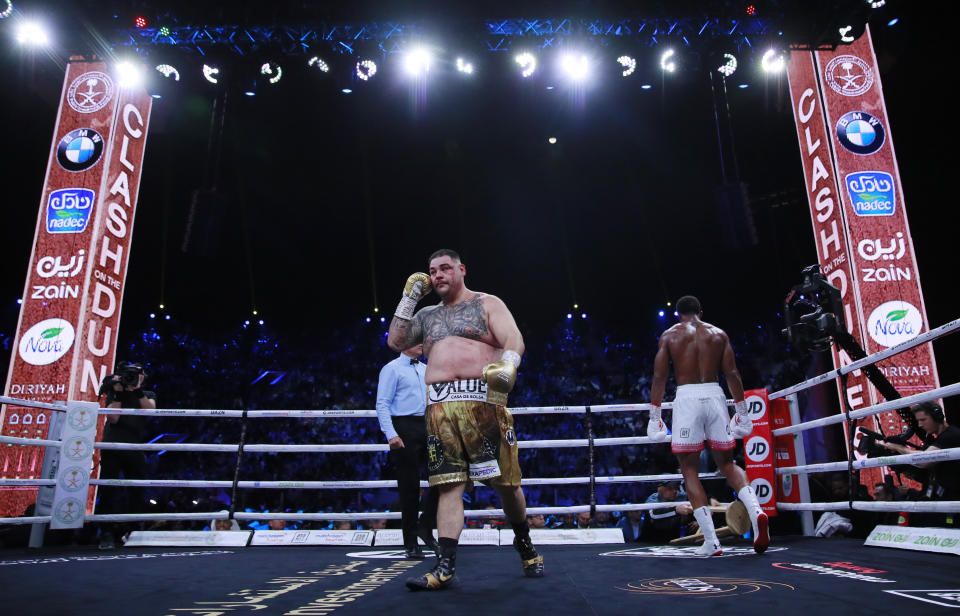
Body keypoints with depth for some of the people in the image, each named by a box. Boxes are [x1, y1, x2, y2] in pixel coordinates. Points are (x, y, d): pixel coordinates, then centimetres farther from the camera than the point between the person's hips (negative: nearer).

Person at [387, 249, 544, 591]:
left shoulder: (488, 304, 9)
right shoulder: (427, 315, 23)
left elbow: (514, 340, -4)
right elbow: (395, 341, 13)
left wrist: (508, 364, -26)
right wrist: (409, 298, 11)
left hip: (483, 400, -3)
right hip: (440, 408, 3)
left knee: (505, 481, 1)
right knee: (449, 484, -1)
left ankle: (525, 543, 25)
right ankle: (445, 566, 1)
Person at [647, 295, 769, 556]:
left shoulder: (670, 335, 7)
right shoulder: (718, 334, 13)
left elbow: (659, 377, 1)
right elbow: (732, 373, 6)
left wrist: (654, 416, 3)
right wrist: (742, 410, 10)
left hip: (687, 397, -3)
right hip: (715, 395, 3)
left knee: (689, 469, 5)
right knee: (726, 462, 18)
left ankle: (711, 541, 1)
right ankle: (756, 510, -9)